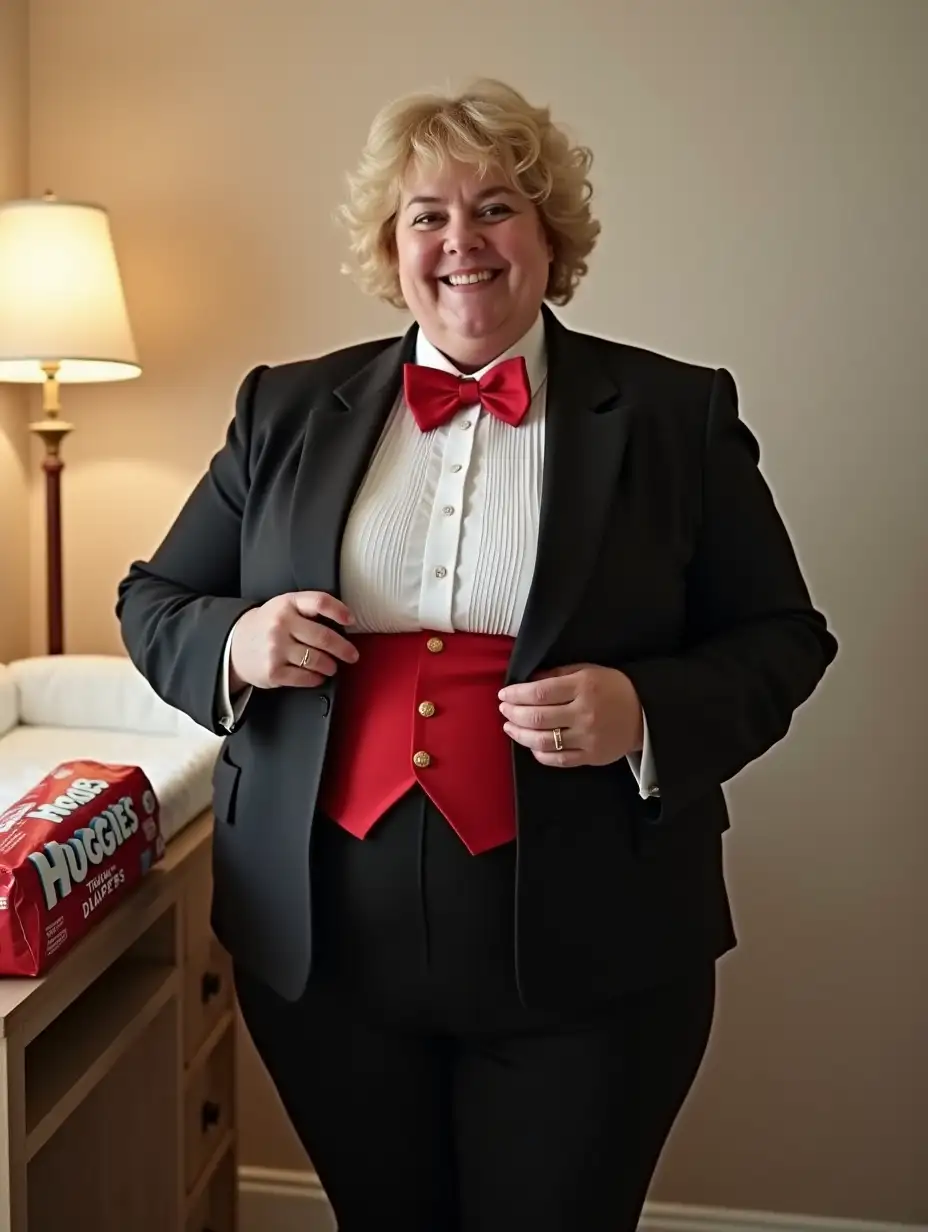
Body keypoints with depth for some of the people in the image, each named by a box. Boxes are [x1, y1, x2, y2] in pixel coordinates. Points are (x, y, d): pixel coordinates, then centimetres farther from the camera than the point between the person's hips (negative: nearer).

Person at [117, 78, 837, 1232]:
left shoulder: (676, 412, -1)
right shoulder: (290, 408, 5)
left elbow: (780, 637, 2)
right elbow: (151, 601, 11)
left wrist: (648, 712, -18)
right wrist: (234, 642, -12)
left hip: (584, 955, -2)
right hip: (321, 944, 3)